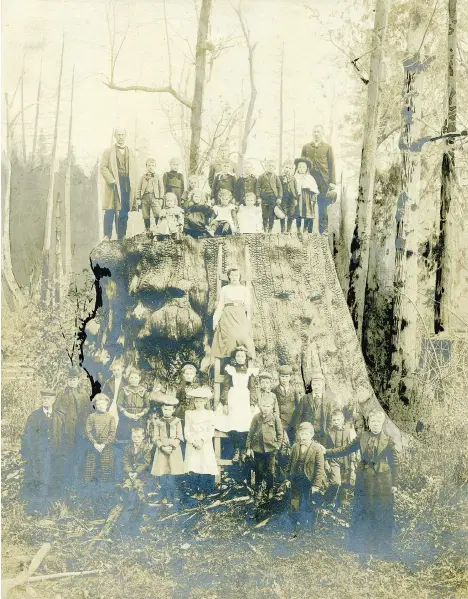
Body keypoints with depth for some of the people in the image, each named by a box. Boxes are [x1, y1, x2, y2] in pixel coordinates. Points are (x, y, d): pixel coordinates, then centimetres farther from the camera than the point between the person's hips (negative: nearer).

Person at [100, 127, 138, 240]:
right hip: (114, 184, -3)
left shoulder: (130, 153, 20)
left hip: (127, 185, 3)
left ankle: (122, 237, 5)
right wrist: (112, 181, -12)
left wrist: (134, 186, 5)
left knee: (124, 213, 2)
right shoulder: (109, 151, 9)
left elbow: (134, 171, 18)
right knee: (110, 211, -11)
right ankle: (107, 235, -10)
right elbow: (103, 167, 0)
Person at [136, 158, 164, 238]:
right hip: (145, 197, 2)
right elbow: (139, 188, 11)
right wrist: (138, 198, 3)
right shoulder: (143, 177, 12)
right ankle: (148, 230, 12)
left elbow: (161, 188, 8)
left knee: (158, 214, -17)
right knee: (146, 216, 3)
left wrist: (161, 198, 0)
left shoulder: (157, 177, 10)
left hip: (154, 197, -2)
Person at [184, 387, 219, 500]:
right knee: (194, 469, -3)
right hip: (192, 447, 1)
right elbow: (187, 432, 2)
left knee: (205, 468, -6)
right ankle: (196, 491, 9)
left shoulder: (210, 414, 6)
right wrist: (194, 441, -12)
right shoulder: (189, 414, 8)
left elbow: (211, 432, -1)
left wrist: (201, 440, -14)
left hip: (206, 446, -1)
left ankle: (203, 491, 6)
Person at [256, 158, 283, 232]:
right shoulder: (261, 177, 4)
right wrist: (258, 197, -3)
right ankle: (265, 228, 15)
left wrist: (279, 198, -1)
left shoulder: (276, 177, 5)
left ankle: (270, 228, 10)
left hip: (273, 196, 0)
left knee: (272, 214, 2)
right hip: (264, 197, 0)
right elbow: (258, 187, 4)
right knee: (265, 214, 4)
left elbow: (280, 187, 5)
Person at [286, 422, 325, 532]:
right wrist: (288, 478, 6)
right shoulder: (295, 447, 1)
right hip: (296, 481, 4)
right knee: (295, 507, 12)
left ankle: (310, 530, 27)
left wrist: (316, 485, -14)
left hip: (309, 482, -4)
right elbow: (290, 464, 9)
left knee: (309, 508, 10)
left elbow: (319, 468, -12)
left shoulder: (317, 448, -12)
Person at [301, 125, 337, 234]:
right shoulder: (306, 147, 12)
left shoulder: (327, 147, 7)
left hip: (323, 181, -1)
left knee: (323, 208, 0)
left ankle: (323, 233, 6)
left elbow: (331, 165, 4)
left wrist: (333, 182, -3)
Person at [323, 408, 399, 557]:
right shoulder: (362, 437, 2)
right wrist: (327, 452, -1)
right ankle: (361, 547, 21)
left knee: (381, 515, 3)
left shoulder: (388, 440, -3)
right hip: (364, 480, 2)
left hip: (382, 481, -2)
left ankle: (381, 549, 18)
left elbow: (394, 462, 1)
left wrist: (394, 483, 0)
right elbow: (345, 449, 7)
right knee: (362, 514, 7)